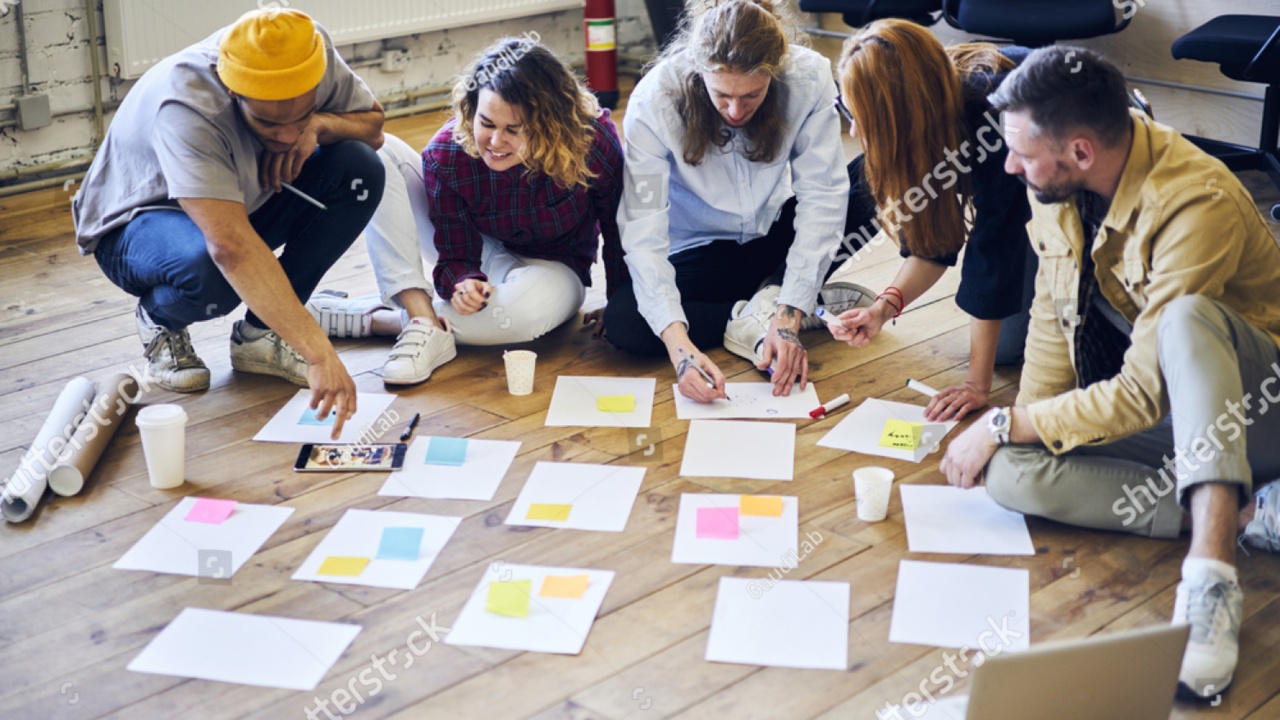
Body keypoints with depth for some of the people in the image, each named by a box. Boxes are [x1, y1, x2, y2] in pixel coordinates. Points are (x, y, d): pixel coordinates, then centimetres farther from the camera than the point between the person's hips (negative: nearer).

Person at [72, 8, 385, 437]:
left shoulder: (312, 53, -21)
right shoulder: (187, 107, -38)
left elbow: (374, 124, -5)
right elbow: (230, 248, -48)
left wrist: (318, 125, -29)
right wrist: (318, 353, -54)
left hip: (242, 204, 6)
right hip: (136, 224, -6)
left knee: (359, 170, -20)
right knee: (207, 270, -42)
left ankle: (259, 335, -9)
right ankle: (160, 319, -2)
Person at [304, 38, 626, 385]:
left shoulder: (593, 140, -29)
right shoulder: (447, 154, -24)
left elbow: (617, 229, -13)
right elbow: (457, 256, -16)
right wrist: (462, 281, -38)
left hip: (552, 268, -2)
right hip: (480, 257, 2)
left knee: (527, 307, -43)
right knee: (378, 150, -18)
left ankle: (370, 319, -23)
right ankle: (424, 321, -29)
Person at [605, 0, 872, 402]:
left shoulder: (809, 77, -24)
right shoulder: (654, 101, -27)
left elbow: (822, 196, -24)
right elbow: (643, 230, -30)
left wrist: (787, 314, -33)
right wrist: (678, 344, -42)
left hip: (778, 235, 1)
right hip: (702, 250, 0)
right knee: (623, 323, -29)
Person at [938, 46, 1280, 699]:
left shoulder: (1197, 205, -29)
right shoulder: (1058, 185, -7)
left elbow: (1145, 395, -29)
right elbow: (1053, 317, 4)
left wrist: (1006, 425, -21)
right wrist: (1028, 427, -9)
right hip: (1172, 417, 7)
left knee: (1187, 316, -40)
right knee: (1012, 473, -21)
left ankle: (1210, 574, -47)